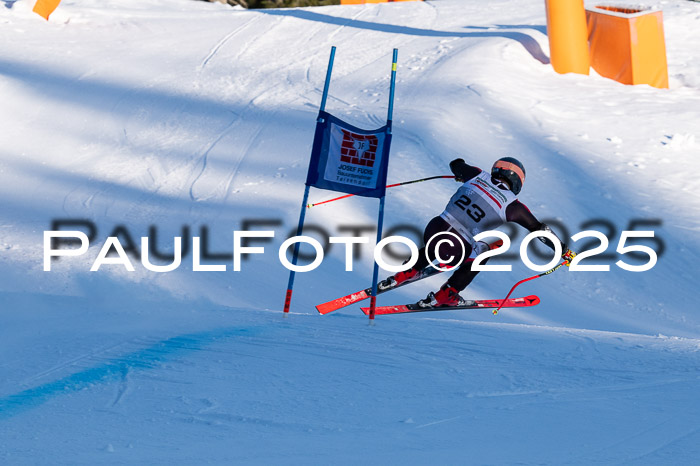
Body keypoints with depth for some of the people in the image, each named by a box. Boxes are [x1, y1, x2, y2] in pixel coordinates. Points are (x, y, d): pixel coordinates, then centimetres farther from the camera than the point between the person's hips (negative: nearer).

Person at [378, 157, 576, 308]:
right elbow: (539, 229, 5)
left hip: (432, 231, 5)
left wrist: (461, 174, 51)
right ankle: (443, 296, 21)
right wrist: (564, 250, 15)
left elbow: (456, 164, 28)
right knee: (480, 253, 28)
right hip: (453, 253, -4)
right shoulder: (511, 205, -1)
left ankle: (405, 274, 34)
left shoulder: (479, 176, 8)